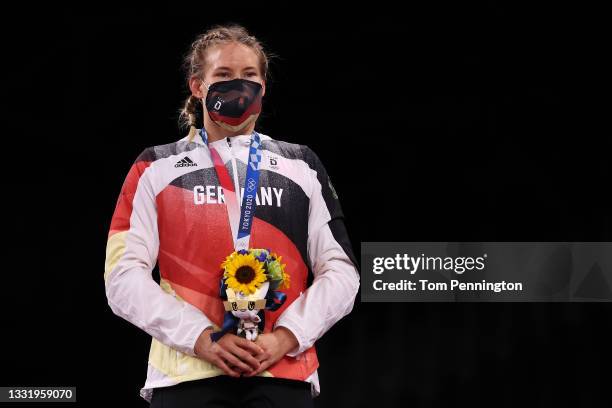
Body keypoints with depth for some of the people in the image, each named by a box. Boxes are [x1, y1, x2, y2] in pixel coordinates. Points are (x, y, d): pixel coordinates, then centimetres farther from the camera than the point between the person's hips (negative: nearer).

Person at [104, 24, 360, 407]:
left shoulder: (302, 166, 13)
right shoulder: (156, 169, 8)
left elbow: (340, 271, 8)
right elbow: (124, 276, -1)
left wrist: (286, 338, -8)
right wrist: (201, 339, -12)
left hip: (284, 374, 1)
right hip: (186, 374, -1)